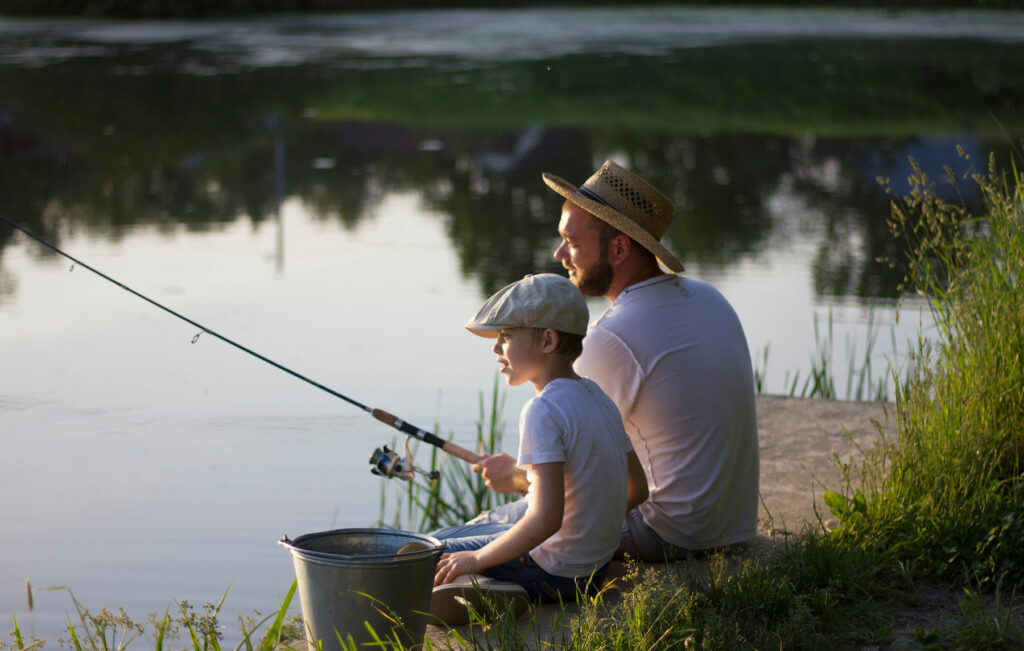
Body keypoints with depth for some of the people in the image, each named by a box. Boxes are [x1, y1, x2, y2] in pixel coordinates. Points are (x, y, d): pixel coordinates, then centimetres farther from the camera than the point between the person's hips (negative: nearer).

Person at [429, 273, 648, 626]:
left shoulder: (543, 411, -23)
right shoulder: (599, 398, 5)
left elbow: (546, 517, -29)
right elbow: (637, 489, 13)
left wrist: (475, 560, -19)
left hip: (552, 572, -9)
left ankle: (474, 587, -19)